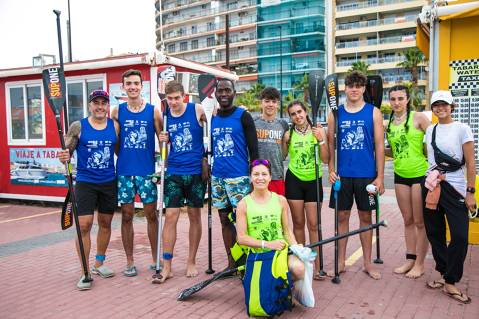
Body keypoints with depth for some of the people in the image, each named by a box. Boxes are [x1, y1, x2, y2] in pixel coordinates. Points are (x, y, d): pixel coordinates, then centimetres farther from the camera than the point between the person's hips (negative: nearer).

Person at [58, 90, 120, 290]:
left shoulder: (115, 126, 3)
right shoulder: (78, 127, -3)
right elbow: (67, 151, 0)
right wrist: (63, 158, -22)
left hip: (109, 182, 3)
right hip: (85, 182, -3)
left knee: (105, 223, 12)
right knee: (84, 225, -6)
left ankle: (99, 264, 29)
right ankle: (85, 272, 6)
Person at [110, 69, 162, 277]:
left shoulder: (153, 111, 1)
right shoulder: (117, 111, 5)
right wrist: (122, 158, 0)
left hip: (147, 171, -1)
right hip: (124, 171, 1)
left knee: (151, 215, 5)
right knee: (127, 215, 6)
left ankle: (156, 259, 18)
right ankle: (129, 262, 18)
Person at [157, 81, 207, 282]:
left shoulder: (197, 110, -5)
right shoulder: (165, 115, 5)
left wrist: (206, 158, -2)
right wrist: (163, 140, -5)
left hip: (196, 171, -2)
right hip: (174, 172, 2)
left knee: (194, 216, 8)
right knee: (170, 216, -3)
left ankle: (191, 262, 22)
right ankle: (166, 266, 6)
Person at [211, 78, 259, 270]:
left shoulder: (243, 116, -3)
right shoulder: (212, 119, 13)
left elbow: (253, 149, -6)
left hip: (239, 177, -6)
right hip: (217, 177, 6)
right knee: (225, 220, 10)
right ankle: (231, 263, 20)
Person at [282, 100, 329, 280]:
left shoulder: (318, 131, -2)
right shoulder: (288, 135, -1)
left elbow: (325, 159, -7)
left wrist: (321, 140, -17)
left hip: (314, 181, 0)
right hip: (294, 180, 1)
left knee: (313, 224, 0)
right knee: (298, 223, 7)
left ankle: (316, 266, 7)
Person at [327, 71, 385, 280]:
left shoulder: (373, 112, 2)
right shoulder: (335, 113, 5)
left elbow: (379, 146, 0)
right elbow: (330, 143, 7)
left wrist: (380, 177, -4)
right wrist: (331, 170, -2)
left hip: (366, 175, -1)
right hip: (342, 175, 1)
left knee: (365, 217, 9)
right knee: (342, 217, 7)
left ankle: (367, 263, 21)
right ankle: (341, 262, 19)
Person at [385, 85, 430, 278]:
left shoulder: (418, 117, -7)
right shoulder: (389, 124, 7)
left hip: (420, 174, -5)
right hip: (400, 175, 5)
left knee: (420, 222, 3)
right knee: (408, 221, 13)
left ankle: (419, 264, 15)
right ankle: (410, 260, 24)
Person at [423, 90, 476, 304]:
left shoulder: (462, 129, -3)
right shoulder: (430, 130, 11)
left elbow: (470, 163, -5)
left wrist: (470, 192, -9)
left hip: (454, 187, -4)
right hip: (431, 185, 4)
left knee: (460, 236, -8)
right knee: (434, 233, 7)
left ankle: (450, 283, 4)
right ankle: (444, 274, 22)